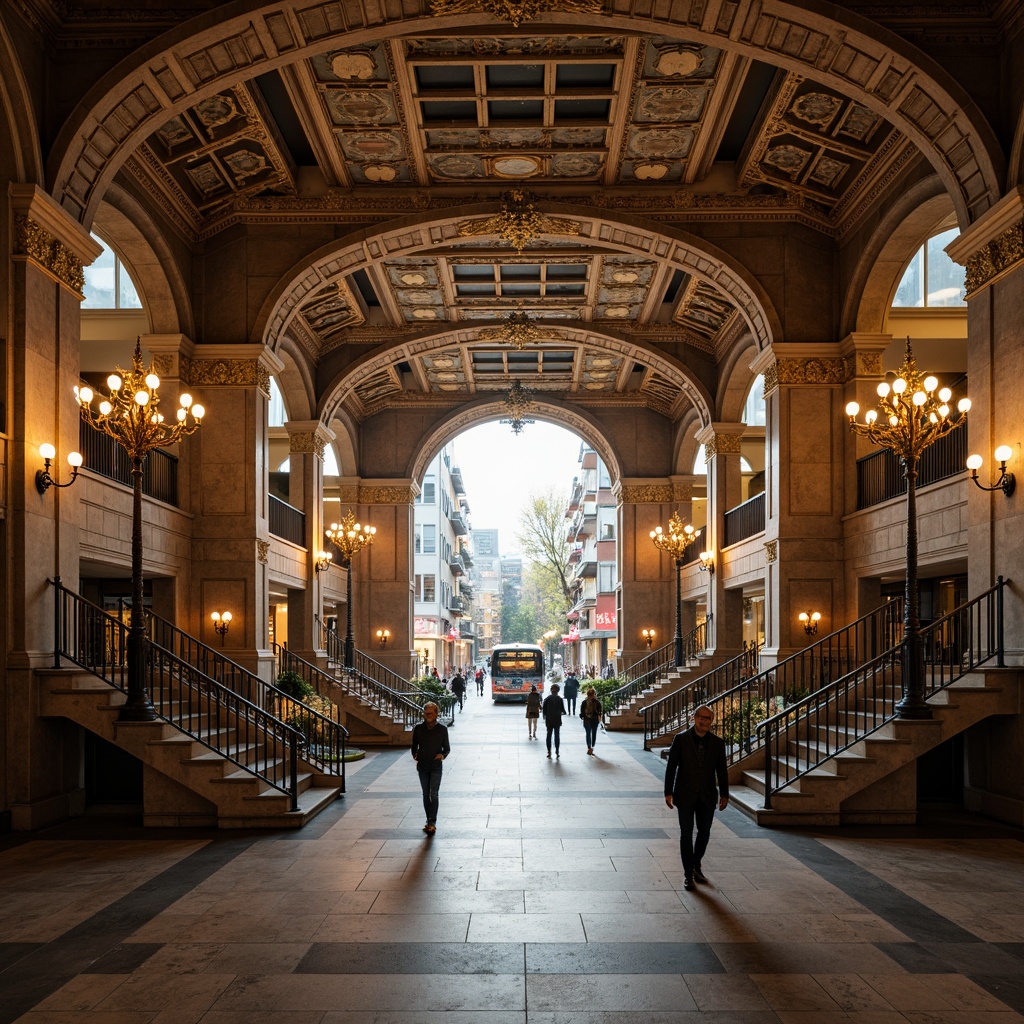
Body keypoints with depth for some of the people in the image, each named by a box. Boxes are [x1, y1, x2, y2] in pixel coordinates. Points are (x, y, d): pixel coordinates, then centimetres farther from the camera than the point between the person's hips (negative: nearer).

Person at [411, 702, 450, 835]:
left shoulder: (442, 729, -3)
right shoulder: (419, 728, 1)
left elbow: (447, 748, 6)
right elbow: (414, 744, 14)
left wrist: (443, 755, -13)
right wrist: (414, 754, -3)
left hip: (436, 766, -3)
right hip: (422, 766, 3)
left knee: (433, 794, -13)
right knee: (426, 794, 10)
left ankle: (432, 822, -16)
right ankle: (429, 821, 19)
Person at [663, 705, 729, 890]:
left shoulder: (717, 742, 0)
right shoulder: (681, 739, -7)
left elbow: (722, 770, 6)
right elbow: (671, 766, -5)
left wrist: (724, 794, 5)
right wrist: (668, 792, -8)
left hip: (707, 796, 3)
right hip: (685, 795, -3)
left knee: (704, 833, 12)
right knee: (686, 834, 3)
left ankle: (696, 866, 34)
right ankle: (688, 873, 13)